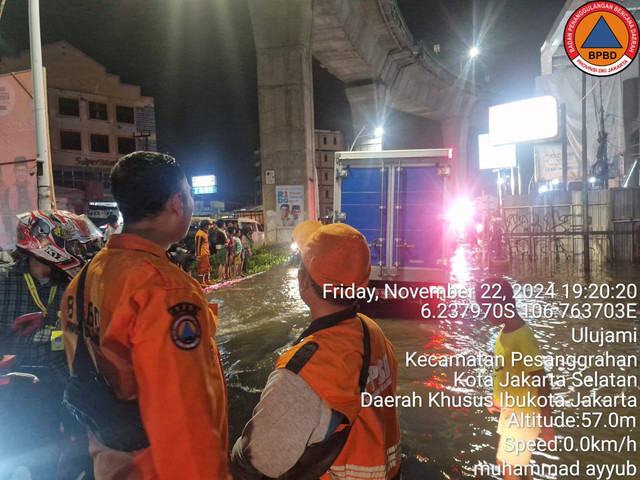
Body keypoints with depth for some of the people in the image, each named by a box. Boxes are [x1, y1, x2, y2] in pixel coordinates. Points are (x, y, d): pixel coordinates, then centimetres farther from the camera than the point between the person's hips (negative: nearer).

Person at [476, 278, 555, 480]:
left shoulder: (523, 338, -26)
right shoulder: (504, 331, 1)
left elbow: (542, 383, -23)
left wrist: (546, 425, -19)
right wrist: (498, 399, 18)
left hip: (523, 413, -8)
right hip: (509, 409, 8)